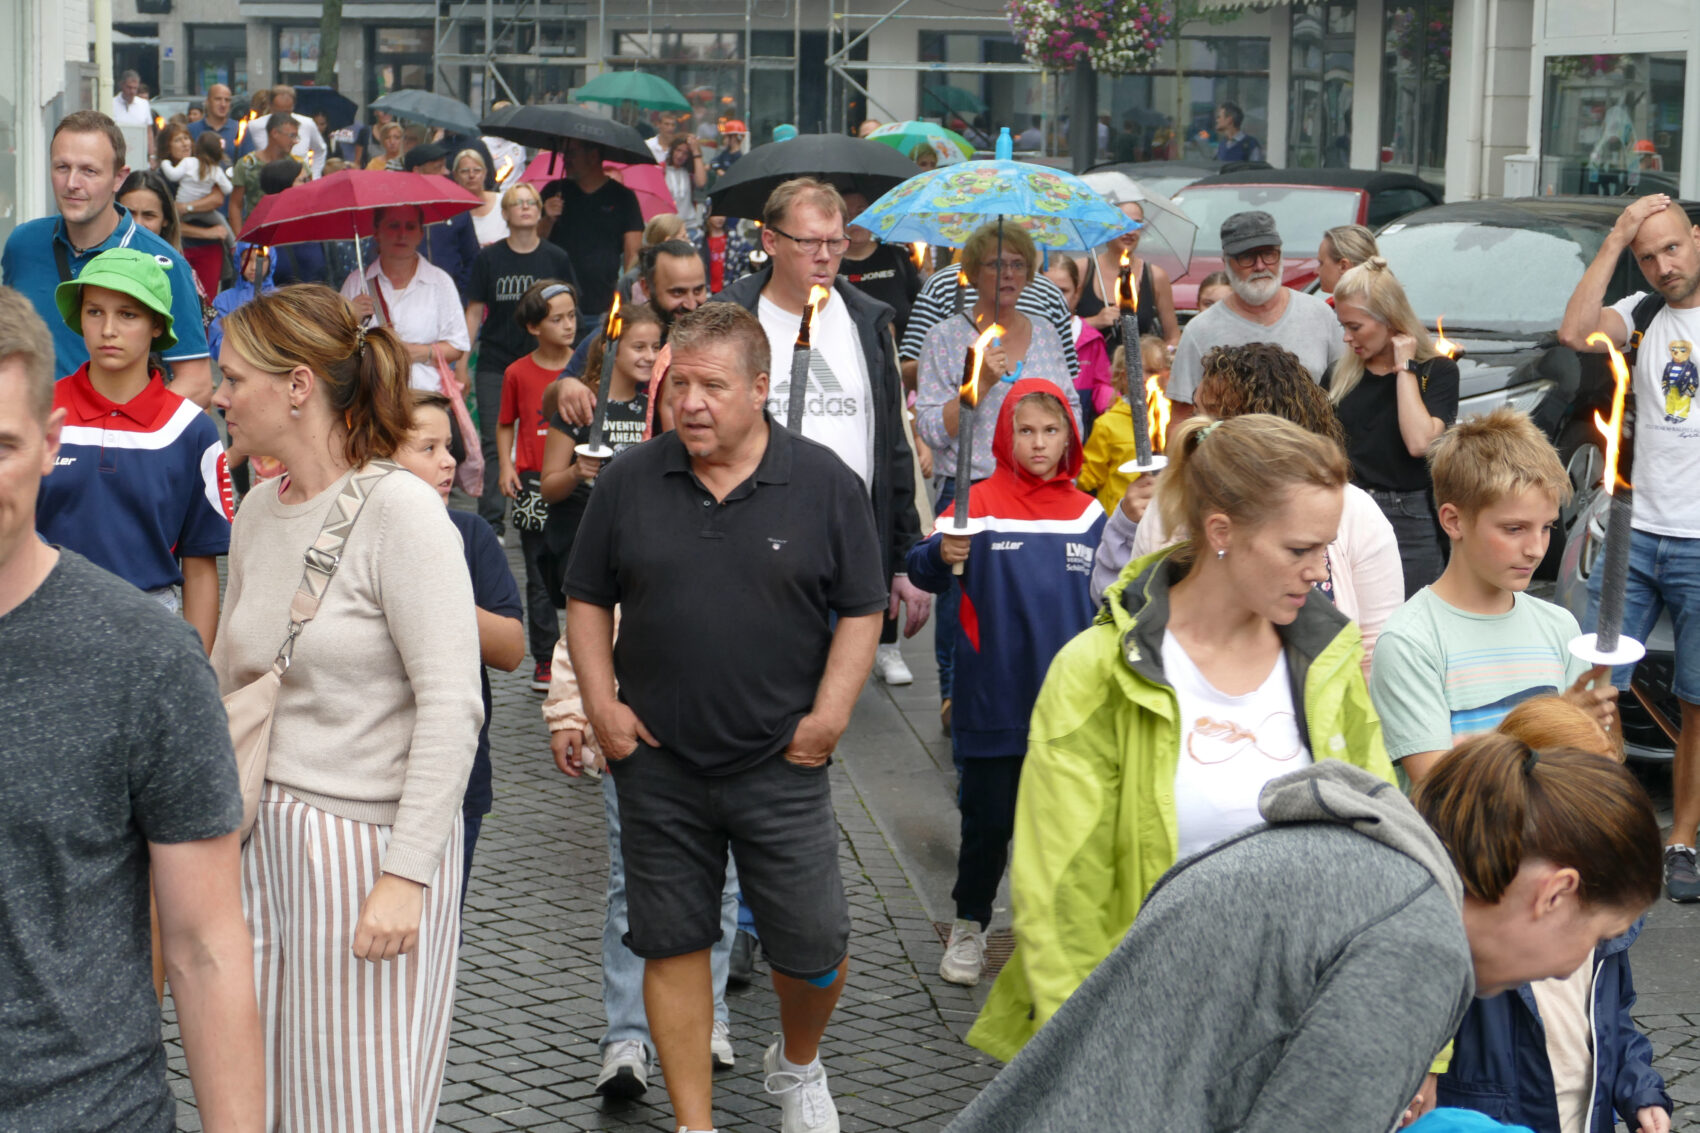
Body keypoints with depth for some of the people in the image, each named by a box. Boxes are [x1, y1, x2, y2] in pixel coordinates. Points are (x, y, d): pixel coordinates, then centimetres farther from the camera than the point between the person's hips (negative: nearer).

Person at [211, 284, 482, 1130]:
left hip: (368, 837, -7)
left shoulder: (399, 512, -13)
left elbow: (453, 708, -18)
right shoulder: (257, 511, 10)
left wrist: (406, 875, -21)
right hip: (263, 834, 7)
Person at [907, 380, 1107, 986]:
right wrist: (941, 554, -36)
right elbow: (922, 567, -17)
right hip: (994, 702, -3)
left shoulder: (1088, 514, 5)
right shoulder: (980, 504, -5)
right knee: (988, 820, 5)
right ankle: (969, 928, 24)